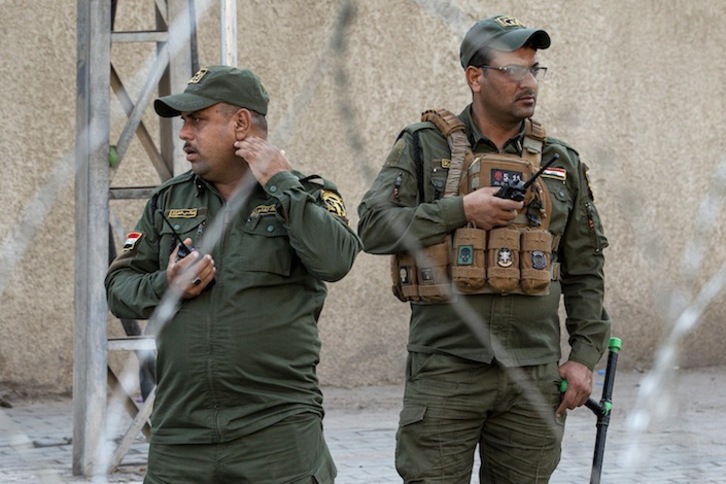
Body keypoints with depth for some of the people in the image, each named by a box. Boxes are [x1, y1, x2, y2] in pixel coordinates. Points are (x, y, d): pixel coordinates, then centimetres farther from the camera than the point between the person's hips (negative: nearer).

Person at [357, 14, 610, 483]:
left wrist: (584, 355, 5)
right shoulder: (425, 147, 2)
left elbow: (585, 271, 13)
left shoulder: (560, 163, 10)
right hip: (445, 369, -3)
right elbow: (372, 229, -7)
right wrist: (460, 210, -14)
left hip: (534, 373, 3)